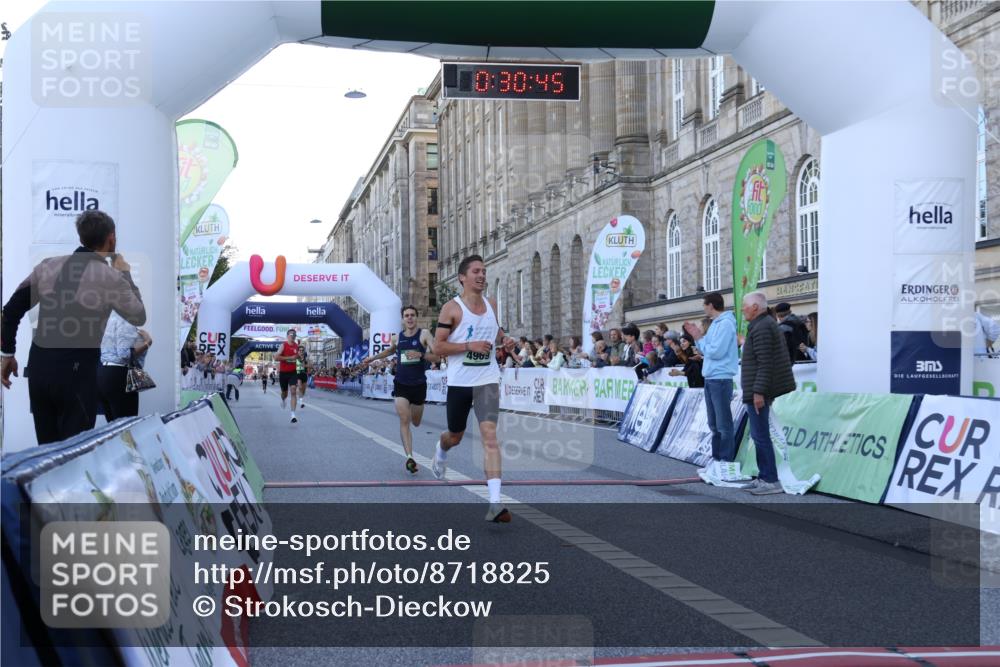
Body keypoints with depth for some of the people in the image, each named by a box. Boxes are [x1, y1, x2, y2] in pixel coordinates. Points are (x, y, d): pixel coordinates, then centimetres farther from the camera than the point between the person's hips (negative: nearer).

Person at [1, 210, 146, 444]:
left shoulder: (48, 265, 7)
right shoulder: (111, 277, -6)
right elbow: (139, 317, 9)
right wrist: (125, 275, 18)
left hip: (38, 365, 5)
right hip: (76, 371, -5)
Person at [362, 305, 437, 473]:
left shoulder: (424, 334, -5)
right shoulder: (397, 337, 6)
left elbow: (436, 355, -14)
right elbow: (389, 351, 29)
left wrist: (420, 354, -28)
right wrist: (372, 358, 29)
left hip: (419, 385, -1)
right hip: (401, 384, 1)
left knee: (416, 422, 15)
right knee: (404, 421, -15)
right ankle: (409, 457, -20)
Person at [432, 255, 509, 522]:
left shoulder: (491, 305, 7)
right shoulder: (452, 308, -8)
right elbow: (438, 346, -11)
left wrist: (499, 336, 3)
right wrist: (470, 346, -21)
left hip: (487, 380, 2)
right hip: (459, 381, -2)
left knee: (489, 434, -15)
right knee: (455, 436, 16)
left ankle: (495, 503, -21)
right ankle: (441, 450, 57)